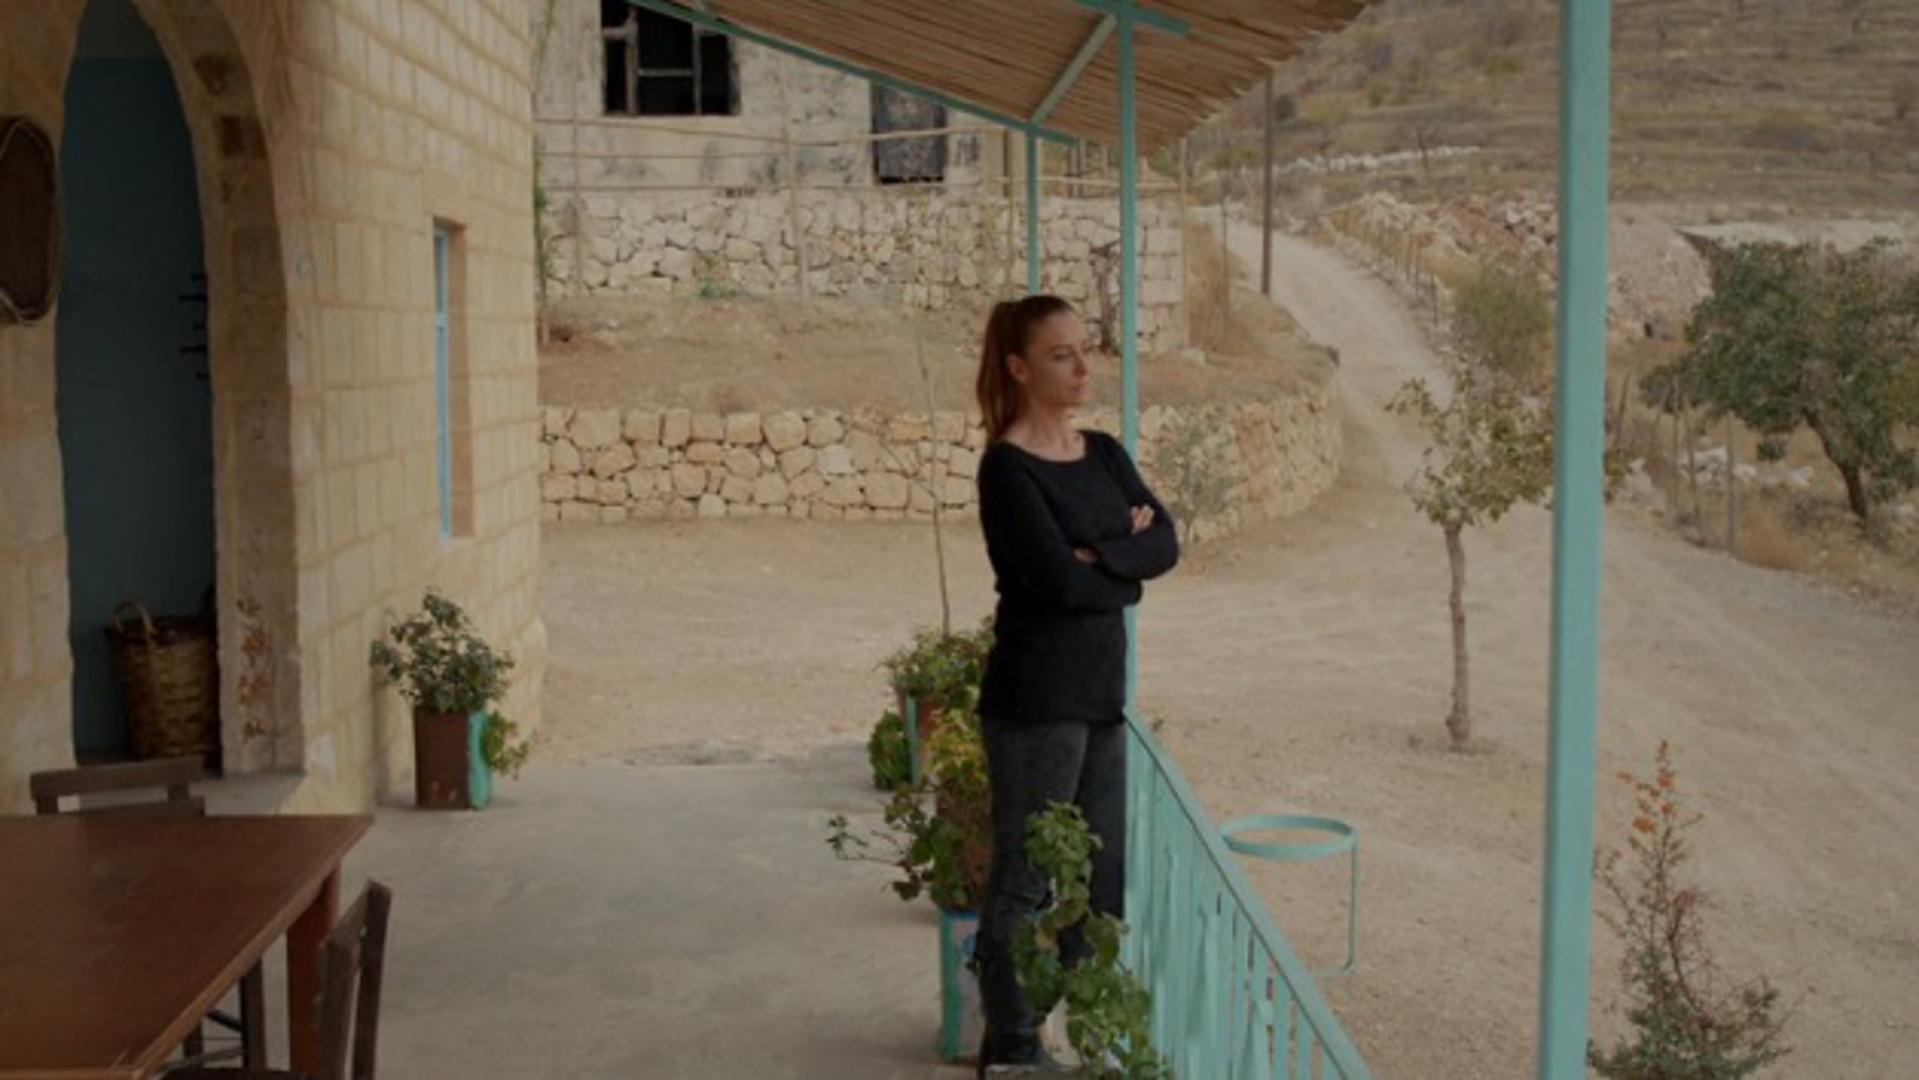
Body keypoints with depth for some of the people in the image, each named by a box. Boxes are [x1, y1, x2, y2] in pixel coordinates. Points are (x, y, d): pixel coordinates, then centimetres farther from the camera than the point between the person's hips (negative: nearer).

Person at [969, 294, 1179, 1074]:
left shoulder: (1104, 453, 11)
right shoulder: (1008, 468, -12)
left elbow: (1164, 542, 0)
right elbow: (1059, 580, -21)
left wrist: (1098, 558, -16)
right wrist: (1127, 565, -5)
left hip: (1100, 693, 8)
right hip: (1035, 698, -8)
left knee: (1101, 879, 13)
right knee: (1025, 878, 1)